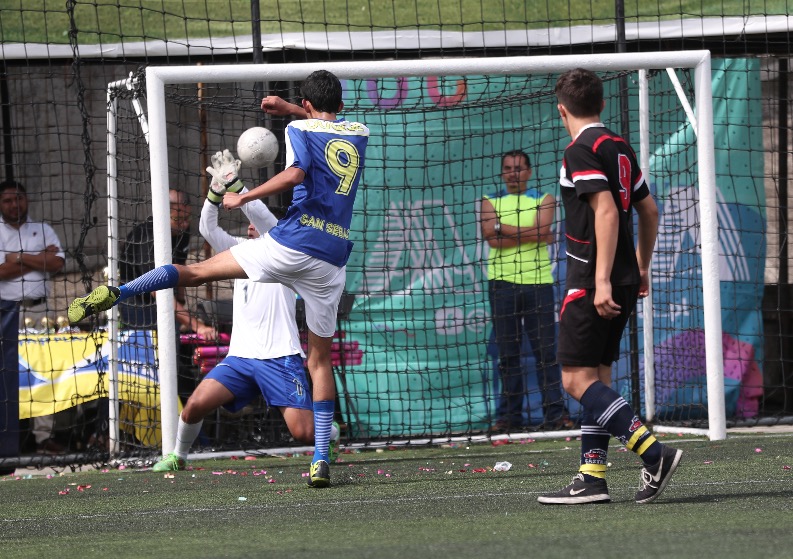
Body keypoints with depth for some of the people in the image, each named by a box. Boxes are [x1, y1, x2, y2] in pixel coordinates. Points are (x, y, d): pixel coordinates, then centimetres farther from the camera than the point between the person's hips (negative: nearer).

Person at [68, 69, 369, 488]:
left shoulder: (299, 129, 3)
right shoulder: (359, 133, 19)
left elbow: (295, 173, -17)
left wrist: (242, 197, -11)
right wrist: (289, 109, 45)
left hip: (291, 244, -4)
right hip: (333, 260, 4)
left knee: (196, 272, 5)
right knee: (320, 356, 11)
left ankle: (116, 292, -16)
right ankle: (321, 458, 2)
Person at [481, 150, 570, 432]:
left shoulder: (543, 199, 10)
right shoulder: (491, 202, 12)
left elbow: (540, 229, -8)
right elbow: (491, 237, -5)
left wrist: (502, 227, -5)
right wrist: (529, 235, -7)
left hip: (538, 281, -1)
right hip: (502, 282, 1)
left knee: (546, 349, -4)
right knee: (507, 352, 1)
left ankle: (555, 412, -3)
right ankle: (509, 415, 4)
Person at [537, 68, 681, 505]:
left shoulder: (582, 151, -12)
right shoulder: (620, 149, 14)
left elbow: (607, 211, -21)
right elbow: (649, 211, 21)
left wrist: (602, 280, -25)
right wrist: (641, 268, 33)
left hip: (592, 282, -9)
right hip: (624, 281, 9)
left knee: (577, 379, -10)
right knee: (596, 378, 11)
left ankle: (654, 455, -20)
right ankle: (592, 477, 8)